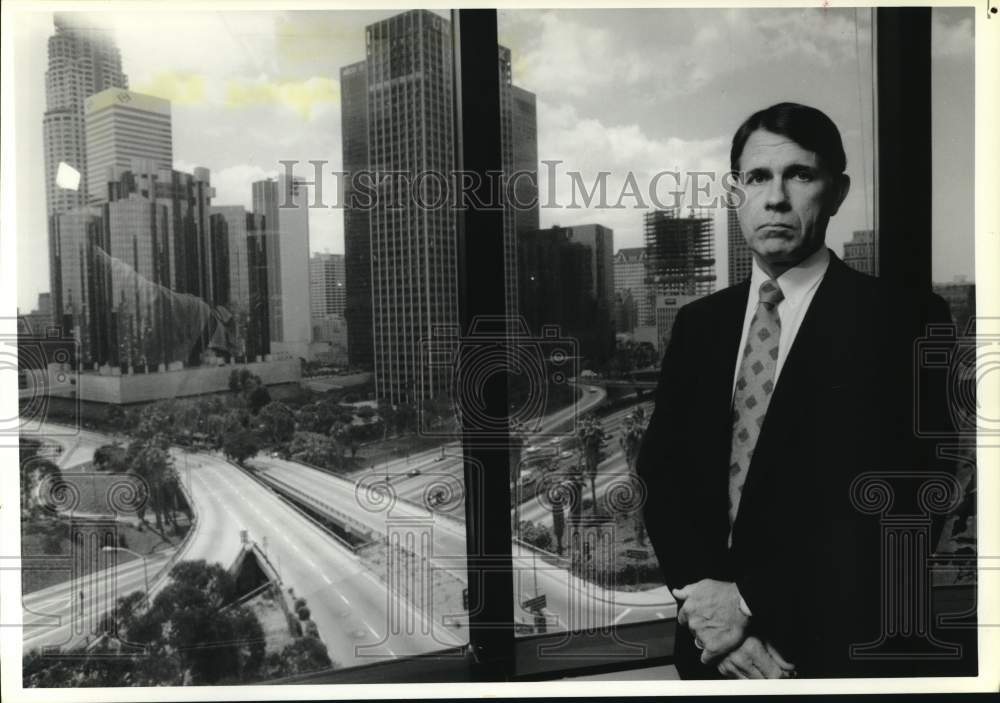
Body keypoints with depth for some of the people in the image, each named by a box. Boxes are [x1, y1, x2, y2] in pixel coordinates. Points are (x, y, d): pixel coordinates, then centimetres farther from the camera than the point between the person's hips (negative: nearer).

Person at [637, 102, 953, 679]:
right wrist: (703, 595, -15)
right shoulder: (698, 323, 3)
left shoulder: (903, 321, -10)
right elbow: (663, 474, -1)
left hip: (837, 649, -3)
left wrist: (750, 600, -18)